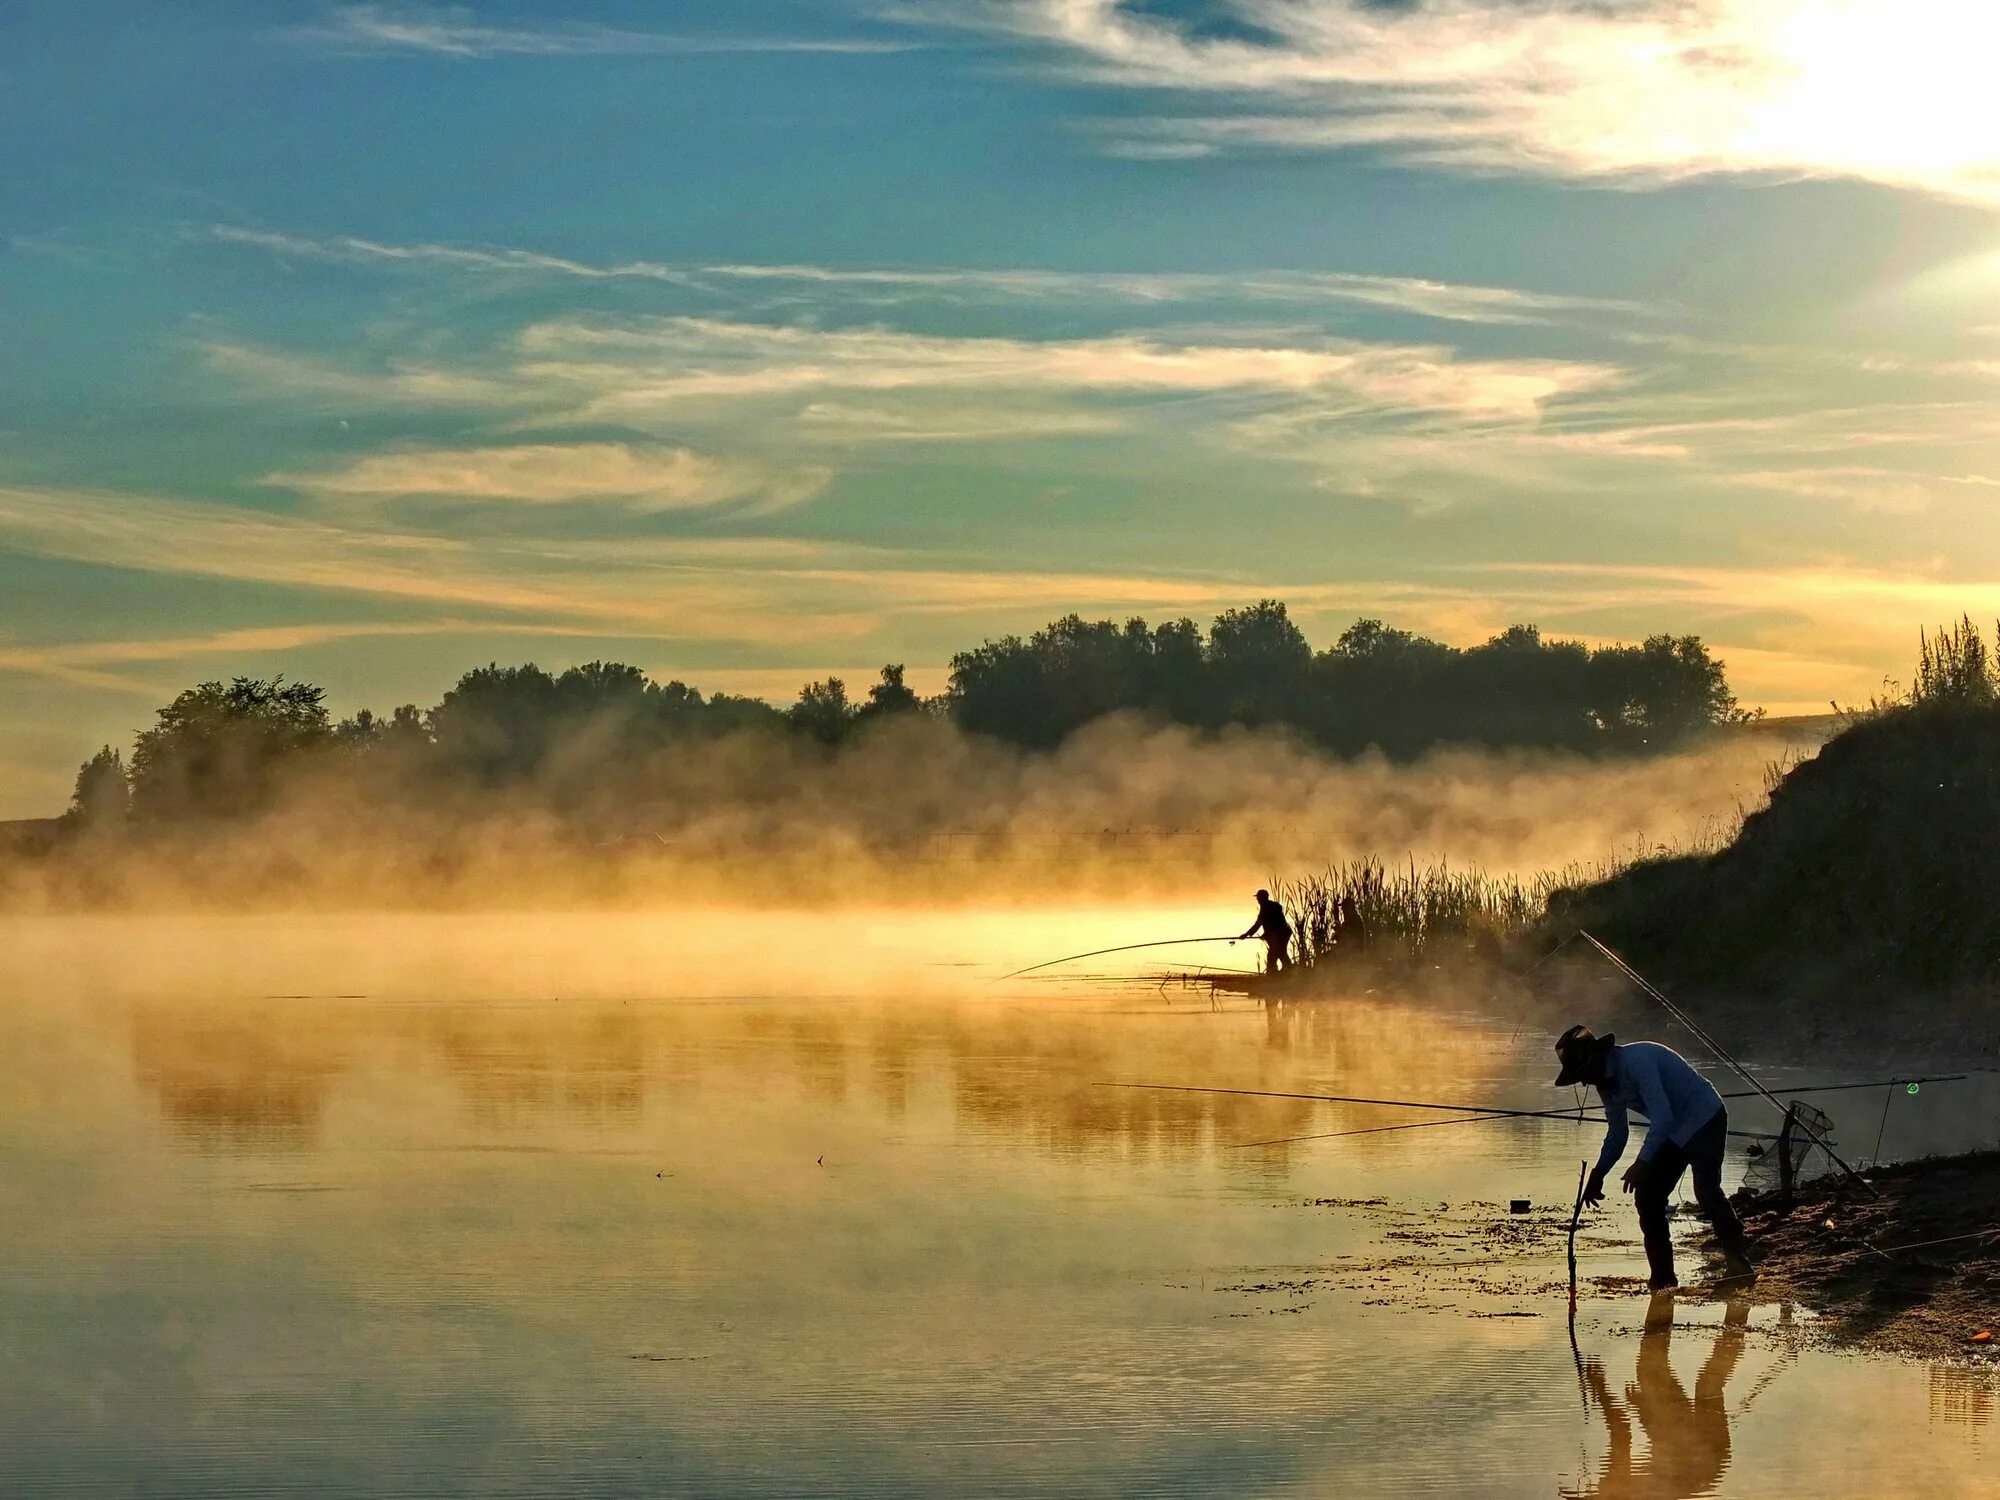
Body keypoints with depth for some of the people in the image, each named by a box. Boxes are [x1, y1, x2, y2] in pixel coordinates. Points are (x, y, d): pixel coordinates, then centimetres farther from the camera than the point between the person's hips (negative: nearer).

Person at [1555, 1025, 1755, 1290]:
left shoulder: (1636, 1061, -27)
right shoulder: (1606, 1082, 3)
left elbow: (1662, 1115, -33)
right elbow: (1616, 1134, 16)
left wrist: (1642, 1163, -33)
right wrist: (1597, 1176, 8)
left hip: (1705, 1119, -9)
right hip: (1672, 1131, 9)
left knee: (1706, 1189, -25)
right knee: (1647, 1196, 0)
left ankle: (1739, 1265, -21)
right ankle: (1663, 1276, 4)